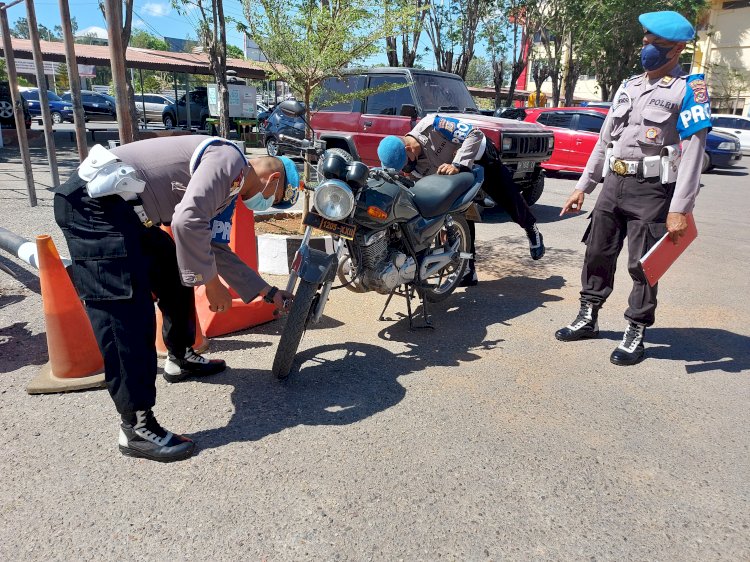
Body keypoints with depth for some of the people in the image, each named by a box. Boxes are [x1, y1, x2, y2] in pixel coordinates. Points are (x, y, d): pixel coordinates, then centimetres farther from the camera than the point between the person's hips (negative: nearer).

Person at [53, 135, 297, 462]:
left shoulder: (227, 184, 20)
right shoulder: (229, 159, -10)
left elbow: (216, 250, 24)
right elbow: (188, 221, -25)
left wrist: (269, 293, 28)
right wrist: (211, 282, -12)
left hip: (121, 206, 11)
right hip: (94, 203, -11)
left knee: (176, 274, 19)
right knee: (127, 312, -14)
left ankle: (180, 358, 37)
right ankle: (136, 428, -9)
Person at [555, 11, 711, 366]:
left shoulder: (688, 89, -4)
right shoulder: (628, 87, 15)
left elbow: (692, 152, -12)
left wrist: (680, 209, -20)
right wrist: (582, 186, 13)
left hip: (652, 189, -6)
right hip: (614, 183, 6)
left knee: (642, 266, -1)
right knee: (597, 254, 10)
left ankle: (635, 335, 12)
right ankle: (588, 319, 25)